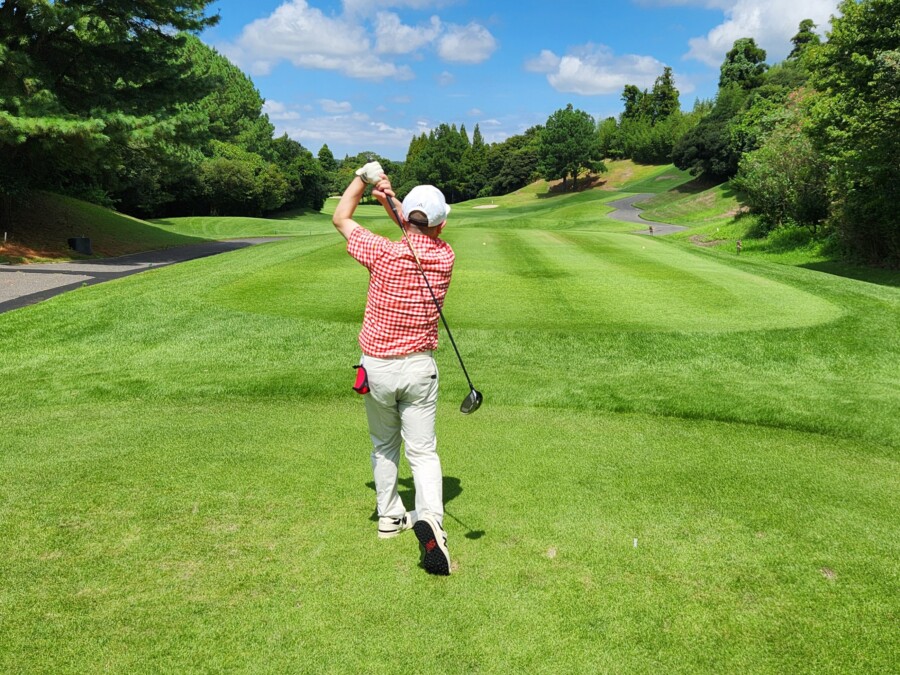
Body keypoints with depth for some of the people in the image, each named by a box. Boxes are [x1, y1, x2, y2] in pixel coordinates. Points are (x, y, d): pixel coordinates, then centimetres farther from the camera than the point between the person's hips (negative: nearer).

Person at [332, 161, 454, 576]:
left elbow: (341, 218, 0)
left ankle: (389, 516, 30)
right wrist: (390, 200, 5)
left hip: (377, 366, -1)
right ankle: (430, 516, -18)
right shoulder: (445, 257, -7)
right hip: (419, 368, 1)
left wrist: (364, 177, 6)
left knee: (384, 445, 19)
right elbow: (422, 237, 16)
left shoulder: (384, 254, -16)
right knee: (423, 450, 4)